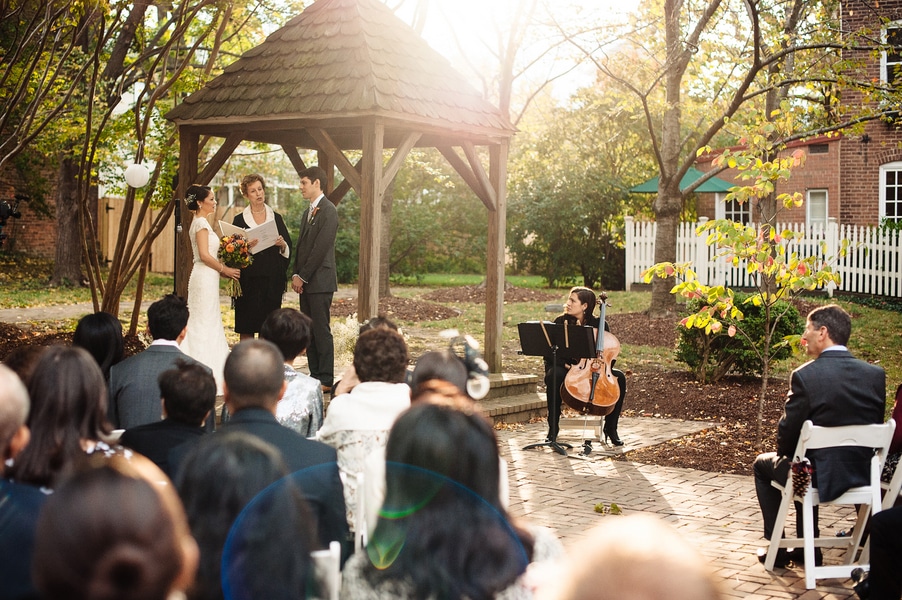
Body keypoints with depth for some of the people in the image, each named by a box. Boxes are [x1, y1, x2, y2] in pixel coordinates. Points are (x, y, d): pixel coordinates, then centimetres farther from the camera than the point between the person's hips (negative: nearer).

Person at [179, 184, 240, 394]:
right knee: (205, 323, -7)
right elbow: (204, 255, -19)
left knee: (207, 324, 11)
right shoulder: (201, 223, -12)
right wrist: (224, 269, -10)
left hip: (206, 277, 10)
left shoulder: (200, 223, 17)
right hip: (205, 278, -10)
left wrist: (220, 270, 12)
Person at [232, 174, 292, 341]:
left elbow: (289, 249, 12)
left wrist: (282, 245, -10)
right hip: (249, 280, -2)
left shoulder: (276, 218, 11)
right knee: (246, 327, -2)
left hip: (273, 279, 2)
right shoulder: (239, 220, 5)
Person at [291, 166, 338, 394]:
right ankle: (315, 376, 15)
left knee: (321, 331, -6)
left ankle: (326, 380, -2)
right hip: (305, 282, 9)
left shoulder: (328, 211, -11)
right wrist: (296, 275, 7)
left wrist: (302, 277, -13)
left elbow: (320, 248, -16)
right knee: (309, 332, 9)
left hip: (320, 281, -9)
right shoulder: (308, 212, 19)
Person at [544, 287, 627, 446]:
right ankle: (553, 428, -24)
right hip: (566, 369, -1)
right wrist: (566, 365, -23)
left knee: (619, 377, -24)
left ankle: (610, 428, -9)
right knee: (553, 375, -37)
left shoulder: (599, 324, 2)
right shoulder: (560, 322, -1)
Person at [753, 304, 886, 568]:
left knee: (763, 464, 26)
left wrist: (785, 454, 9)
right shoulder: (876, 374, -3)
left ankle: (776, 548, 28)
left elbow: (788, 431, -12)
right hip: (862, 474, 5)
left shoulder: (805, 375, -19)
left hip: (820, 477, -5)